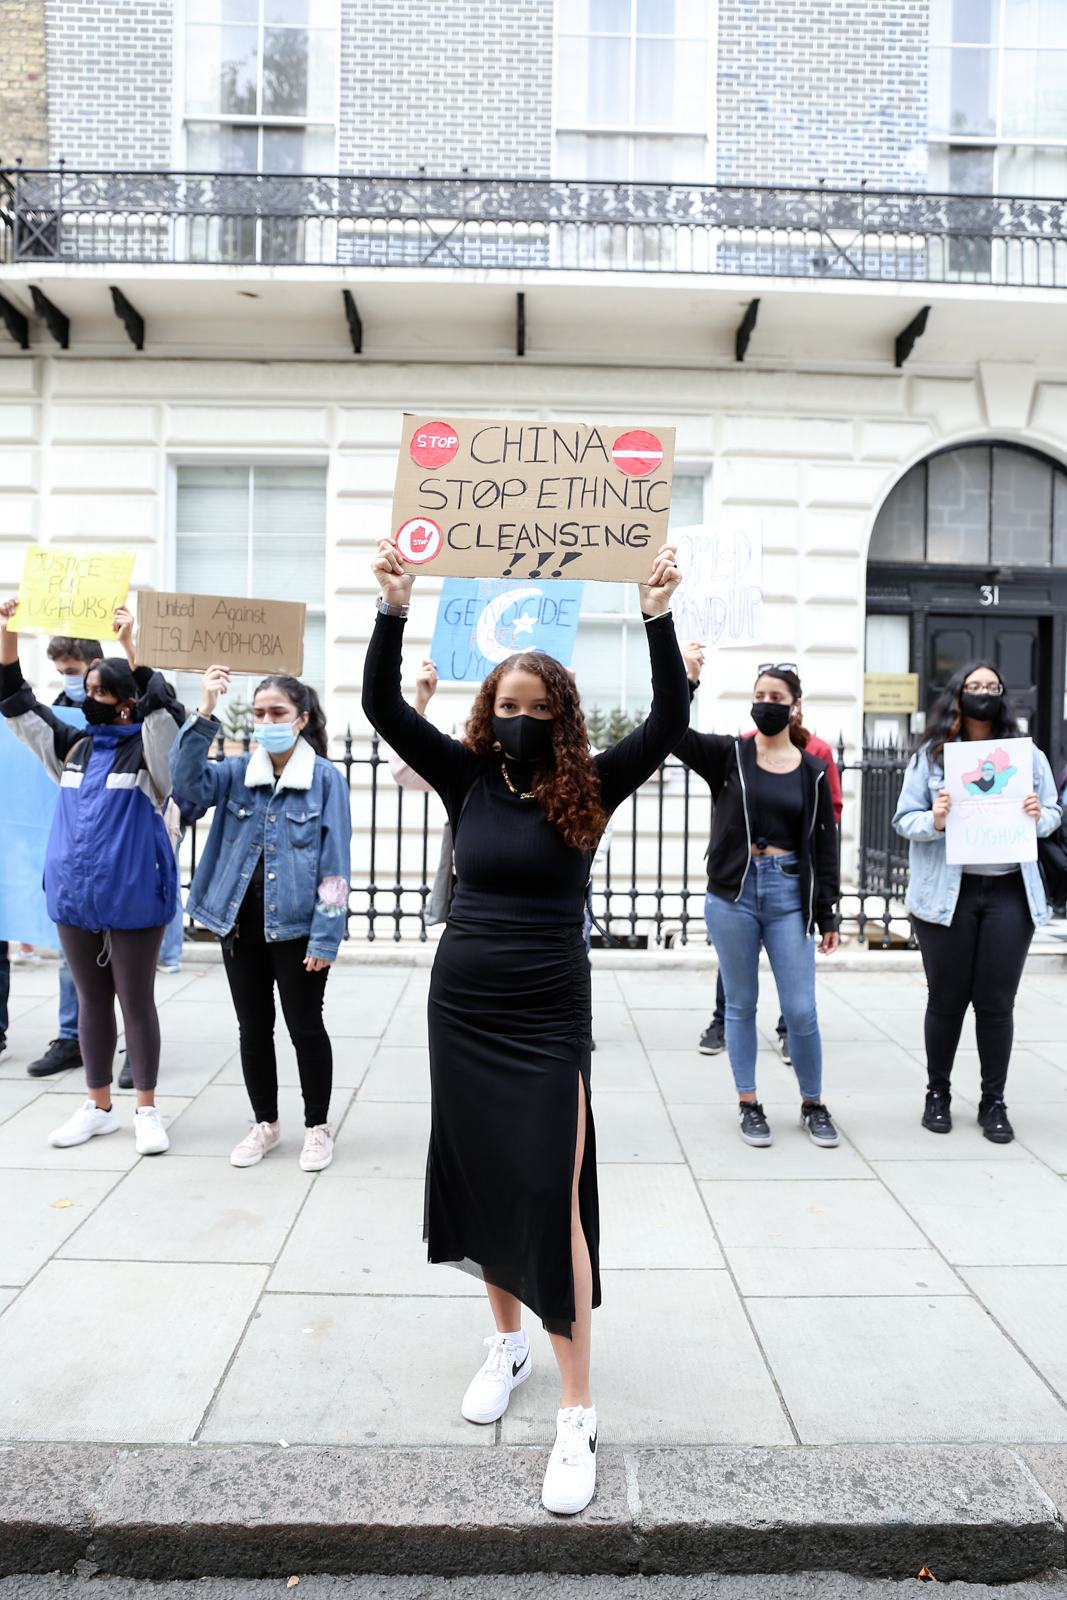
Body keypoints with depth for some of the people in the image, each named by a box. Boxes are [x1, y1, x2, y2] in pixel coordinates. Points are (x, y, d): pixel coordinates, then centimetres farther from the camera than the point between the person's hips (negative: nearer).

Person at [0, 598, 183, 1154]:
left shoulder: (148, 749, -4)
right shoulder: (74, 746, 10)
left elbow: (161, 708, -23)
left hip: (132, 899, -5)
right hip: (73, 898, 5)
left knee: (136, 1001, 4)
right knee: (91, 1000, 14)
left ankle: (146, 1109, 17)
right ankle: (99, 1107, 27)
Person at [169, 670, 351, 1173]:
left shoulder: (325, 778, -7)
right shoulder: (237, 772, 4)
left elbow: (334, 866, -9)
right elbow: (188, 781, -16)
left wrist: (325, 938, -14)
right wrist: (205, 713, -25)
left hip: (296, 927, -4)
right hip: (241, 924, 4)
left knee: (305, 1028, 7)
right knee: (253, 1029, 14)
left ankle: (318, 1127, 25)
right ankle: (265, 1124, 33)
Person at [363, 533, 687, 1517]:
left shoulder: (587, 792, -4)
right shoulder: (467, 780, 2)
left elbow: (669, 723, -12)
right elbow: (383, 705, -4)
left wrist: (659, 617, -19)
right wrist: (394, 606, -14)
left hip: (549, 1019, -3)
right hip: (461, 1009, 4)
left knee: (552, 1195, -5)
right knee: (478, 1178, 14)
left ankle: (578, 1415, 6)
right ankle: (508, 1341, 38)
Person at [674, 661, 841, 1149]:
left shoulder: (813, 771, 5)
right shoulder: (728, 755, 3)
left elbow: (825, 847, 7)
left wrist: (827, 915, 5)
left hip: (789, 894, 1)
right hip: (733, 893, 0)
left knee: (801, 1010, 2)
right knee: (741, 1004, 9)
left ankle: (813, 1104, 23)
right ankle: (748, 1104, 24)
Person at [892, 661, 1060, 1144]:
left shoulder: (1028, 755, 7)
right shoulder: (930, 754, 1)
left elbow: (1054, 813, 12)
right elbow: (904, 819, 0)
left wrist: (1039, 817, -10)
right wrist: (934, 821, -20)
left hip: (1009, 892, 2)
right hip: (947, 895, -2)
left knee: (997, 1002, 6)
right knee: (946, 1000, 8)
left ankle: (993, 1103, 20)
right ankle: (937, 1094, 24)